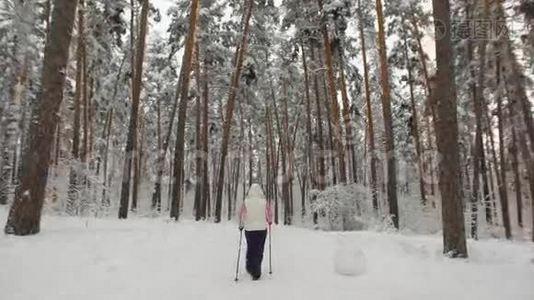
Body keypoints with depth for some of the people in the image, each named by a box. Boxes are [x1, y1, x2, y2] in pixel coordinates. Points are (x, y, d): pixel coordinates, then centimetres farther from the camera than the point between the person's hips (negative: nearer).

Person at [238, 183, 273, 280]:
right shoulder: (265, 202, -7)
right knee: (259, 250, 13)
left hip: (249, 229, 0)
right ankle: (256, 270, 18)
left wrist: (241, 225, 13)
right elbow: (269, 215, -2)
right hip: (262, 229, 1)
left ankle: (253, 269, 0)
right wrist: (270, 222, 19)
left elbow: (241, 215, -3)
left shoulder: (246, 202, -7)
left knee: (251, 249, 11)